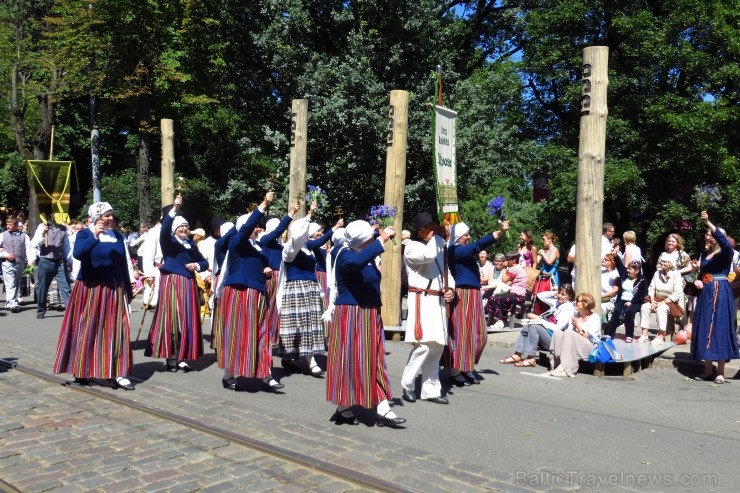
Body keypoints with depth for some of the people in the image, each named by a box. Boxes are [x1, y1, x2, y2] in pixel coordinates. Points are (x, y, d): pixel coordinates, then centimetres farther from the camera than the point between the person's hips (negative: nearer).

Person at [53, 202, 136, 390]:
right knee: (87, 330, 3)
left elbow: (125, 265, 13)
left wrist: (128, 291, 12)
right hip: (90, 290, -4)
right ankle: (81, 370, 17)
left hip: (114, 290, 4)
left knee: (116, 331, 0)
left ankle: (118, 374, 2)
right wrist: (94, 236, -33)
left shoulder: (118, 236, 10)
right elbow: (78, 253, -24)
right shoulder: (84, 234, -4)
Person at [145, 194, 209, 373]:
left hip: (188, 284, 4)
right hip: (171, 283, -4)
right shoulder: (168, 241, 3)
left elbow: (205, 262, 19)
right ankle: (171, 357, 3)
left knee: (187, 320, 2)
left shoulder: (191, 244, 15)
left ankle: (182, 357, 6)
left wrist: (197, 265, -4)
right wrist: (174, 209, -29)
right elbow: (164, 228, -19)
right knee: (170, 318, -3)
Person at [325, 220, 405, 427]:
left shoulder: (366, 255, 11)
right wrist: (381, 239, -37)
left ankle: (382, 410, 7)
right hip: (350, 316, -9)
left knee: (375, 362, 6)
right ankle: (343, 409, 13)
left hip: (369, 316, 9)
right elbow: (358, 262, -40)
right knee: (350, 359, -1)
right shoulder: (345, 255, -15)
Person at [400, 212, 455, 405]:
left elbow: (446, 271, 24)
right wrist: (438, 235, -11)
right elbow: (429, 255, -26)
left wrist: (450, 288, 4)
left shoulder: (438, 247, 19)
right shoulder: (412, 247, -6)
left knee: (437, 346, 8)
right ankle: (407, 385, 0)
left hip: (439, 302, 8)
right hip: (422, 301, -8)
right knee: (424, 344, -17)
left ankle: (430, 390, 16)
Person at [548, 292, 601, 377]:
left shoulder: (595, 317, 3)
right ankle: (557, 363, -34)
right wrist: (574, 326, -9)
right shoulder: (575, 315, 19)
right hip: (573, 347, 5)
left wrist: (578, 326, -7)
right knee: (558, 333, -22)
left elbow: (590, 338, -7)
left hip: (590, 349, -5)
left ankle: (565, 368, -40)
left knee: (568, 333, -31)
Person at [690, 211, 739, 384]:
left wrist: (708, 222, -33)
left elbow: (725, 242, -28)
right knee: (705, 330, 6)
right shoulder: (704, 255, 13)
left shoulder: (725, 254, -5)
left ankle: (720, 372, 0)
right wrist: (697, 280, -3)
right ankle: (708, 369, 13)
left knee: (719, 329, -6)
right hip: (705, 294, 7)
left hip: (720, 294, -7)